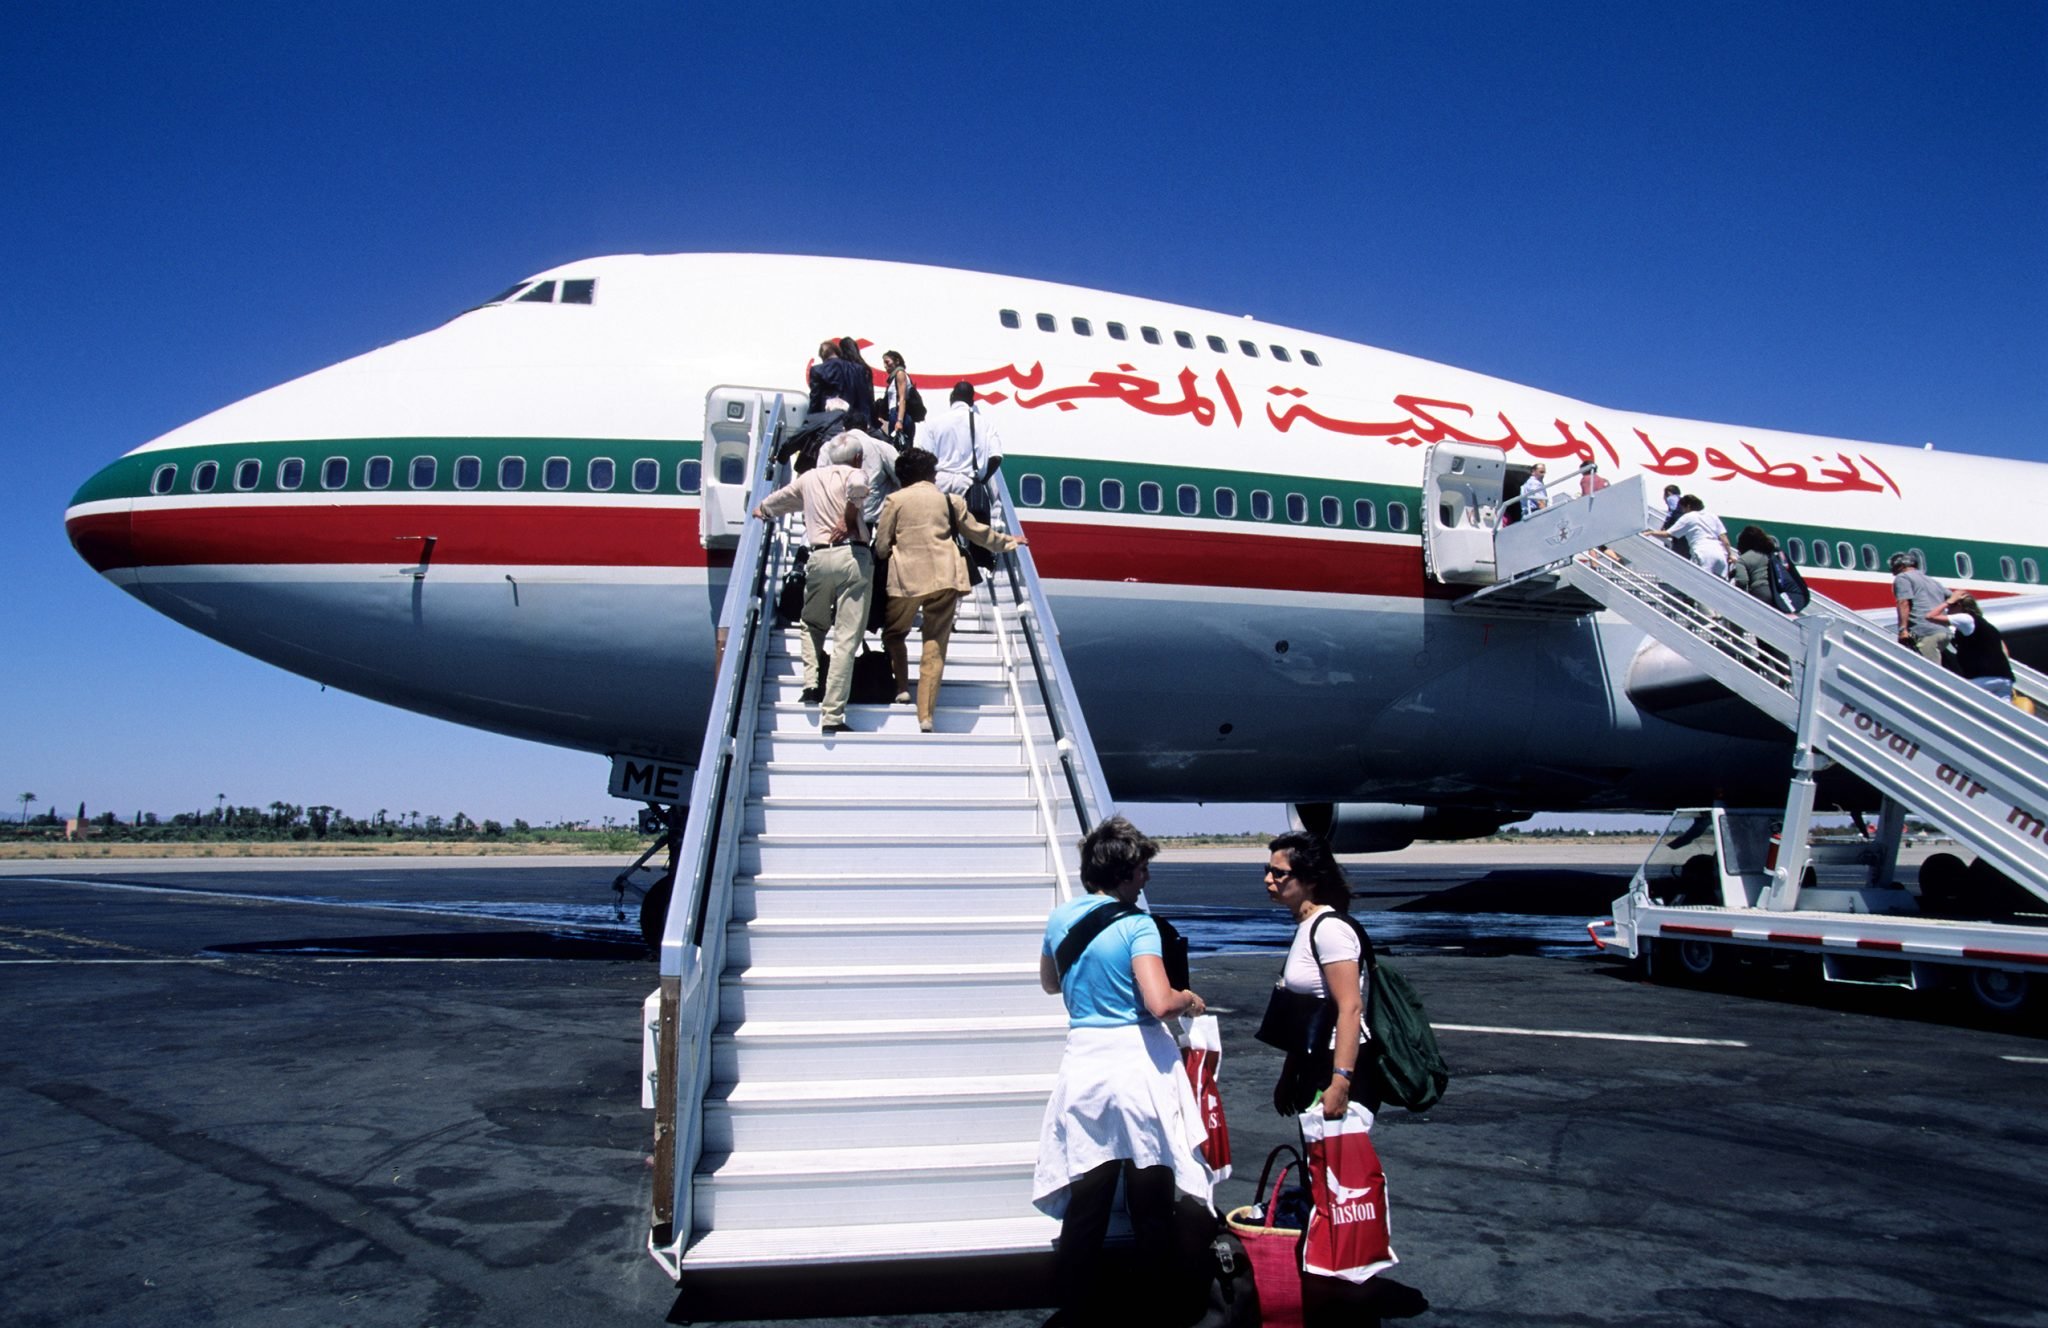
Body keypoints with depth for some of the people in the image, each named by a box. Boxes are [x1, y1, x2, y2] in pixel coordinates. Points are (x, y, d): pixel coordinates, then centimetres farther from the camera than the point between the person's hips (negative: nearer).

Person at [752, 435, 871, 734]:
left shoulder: (810, 477, 21)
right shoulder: (853, 474, 7)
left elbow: (779, 499, 39)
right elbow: (858, 485, -20)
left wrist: (762, 511, 60)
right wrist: (849, 516, -5)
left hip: (819, 557, 3)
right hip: (852, 556, -3)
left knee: (813, 625, 28)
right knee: (846, 639, -3)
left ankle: (811, 682, 9)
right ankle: (832, 715, -6)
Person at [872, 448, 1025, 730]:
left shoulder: (895, 500, 5)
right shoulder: (949, 500, 10)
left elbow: (881, 547, 5)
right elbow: (977, 531, 22)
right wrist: (1008, 541, 39)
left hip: (906, 578, -1)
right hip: (944, 579, 2)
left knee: (894, 634, 23)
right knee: (935, 646, 3)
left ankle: (902, 687, 10)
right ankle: (926, 715, -3)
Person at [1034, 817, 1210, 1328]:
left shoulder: (1060, 919, 5)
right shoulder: (1137, 927, -13)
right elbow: (1160, 1002, -23)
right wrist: (1189, 999, -3)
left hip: (1083, 1064, 5)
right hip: (1137, 1062, -5)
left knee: (1086, 1196, 12)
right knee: (1150, 1198, 9)